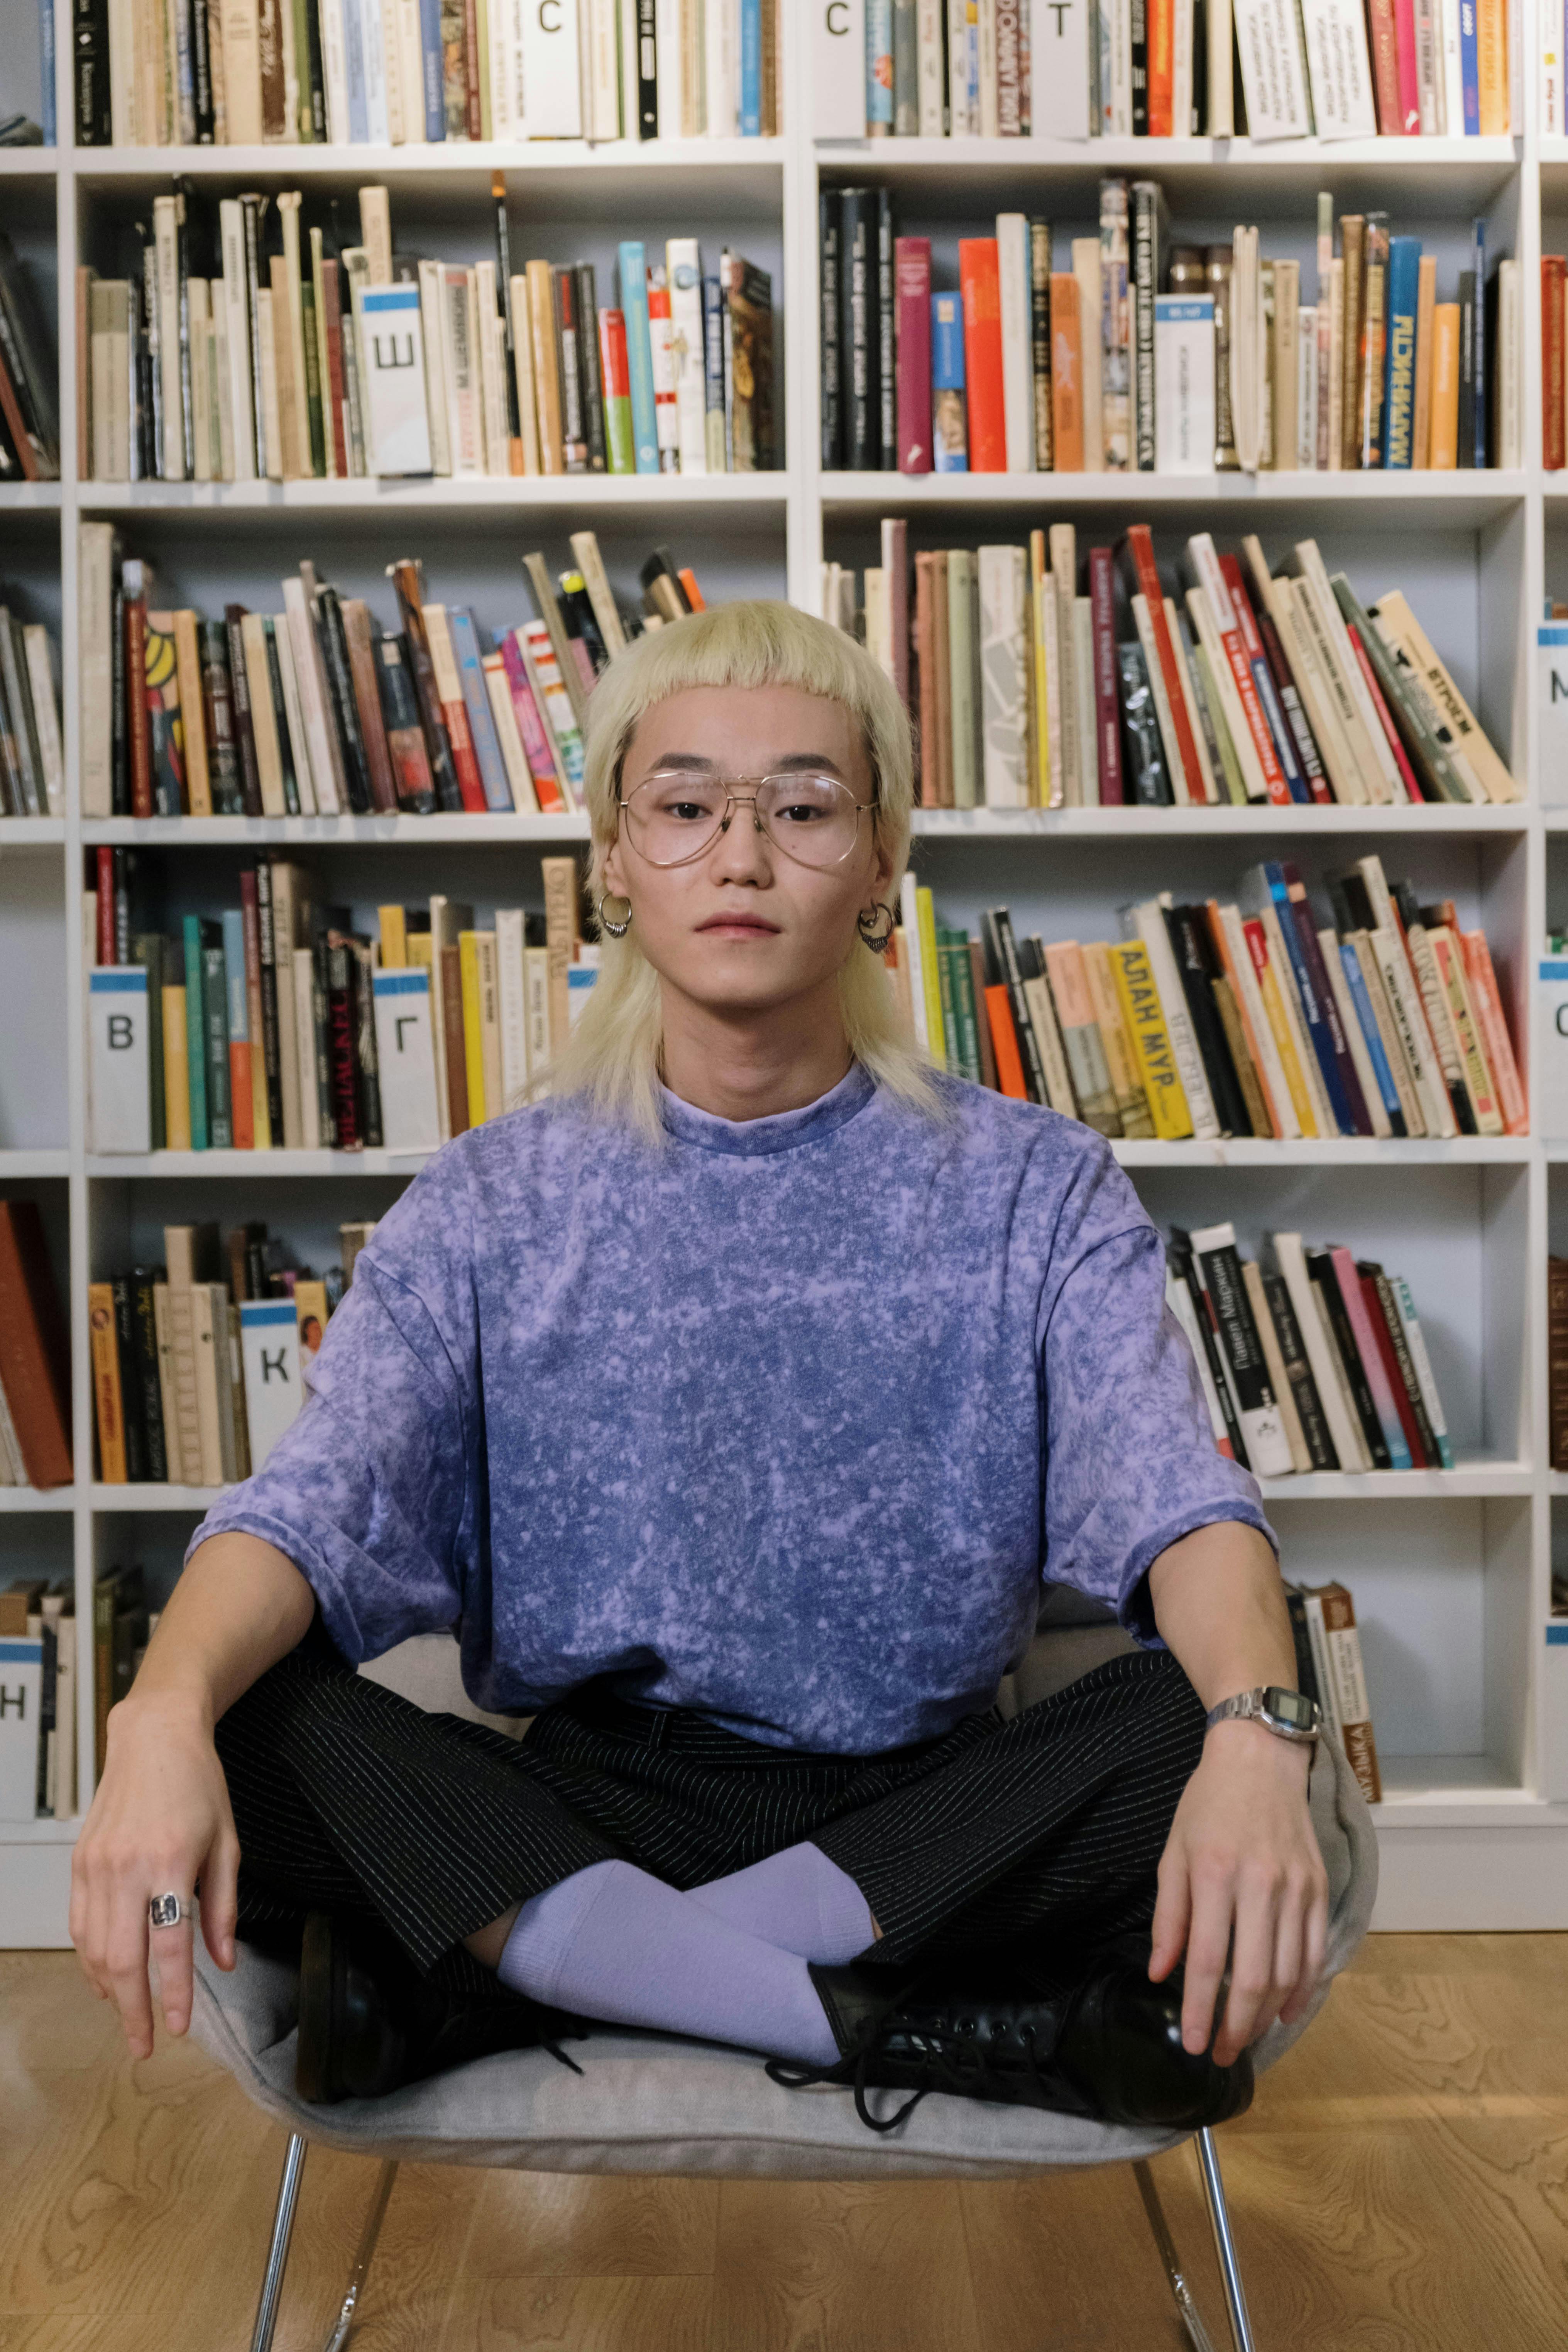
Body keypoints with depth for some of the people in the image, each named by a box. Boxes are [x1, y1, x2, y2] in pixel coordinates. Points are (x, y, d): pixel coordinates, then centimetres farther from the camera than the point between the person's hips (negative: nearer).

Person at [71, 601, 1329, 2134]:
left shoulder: (1034, 1191, 1)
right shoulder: (487, 1209, 2)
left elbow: (1179, 1502, -13)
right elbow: (309, 1507, -11)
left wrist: (1252, 1735, -34)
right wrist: (163, 1714, -32)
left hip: (930, 1811, 1)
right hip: (580, 1812, 0)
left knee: (1207, 1721, -28)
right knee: (249, 1733, -24)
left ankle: (518, 1970, -20)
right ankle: (897, 2021, -22)